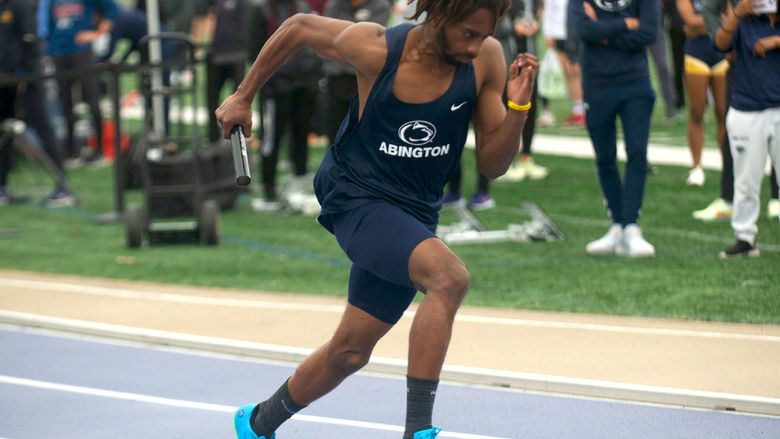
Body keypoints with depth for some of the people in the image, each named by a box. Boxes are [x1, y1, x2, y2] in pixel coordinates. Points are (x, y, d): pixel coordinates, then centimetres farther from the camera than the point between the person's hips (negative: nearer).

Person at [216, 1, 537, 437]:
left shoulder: (487, 59, -9)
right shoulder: (375, 48, -18)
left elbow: (492, 164, -2)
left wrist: (517, 107, -19)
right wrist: (243, 97, 10)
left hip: (413, 216, 5)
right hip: (357, 199, -5)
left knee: (350, 351, 12)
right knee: (450, 276, -31)